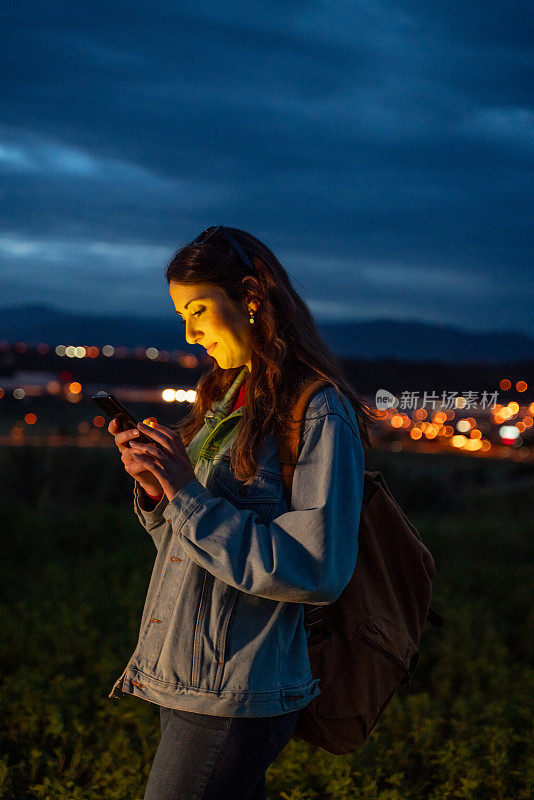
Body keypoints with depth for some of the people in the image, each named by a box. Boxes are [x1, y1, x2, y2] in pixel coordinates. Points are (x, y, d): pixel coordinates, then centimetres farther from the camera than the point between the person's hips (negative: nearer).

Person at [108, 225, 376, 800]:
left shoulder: (319, 414, -13)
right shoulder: (226, 398, 12)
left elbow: (317, 572, -21)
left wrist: (190, 497, -19)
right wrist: (156, 493, -3)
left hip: (236, 700, -8)